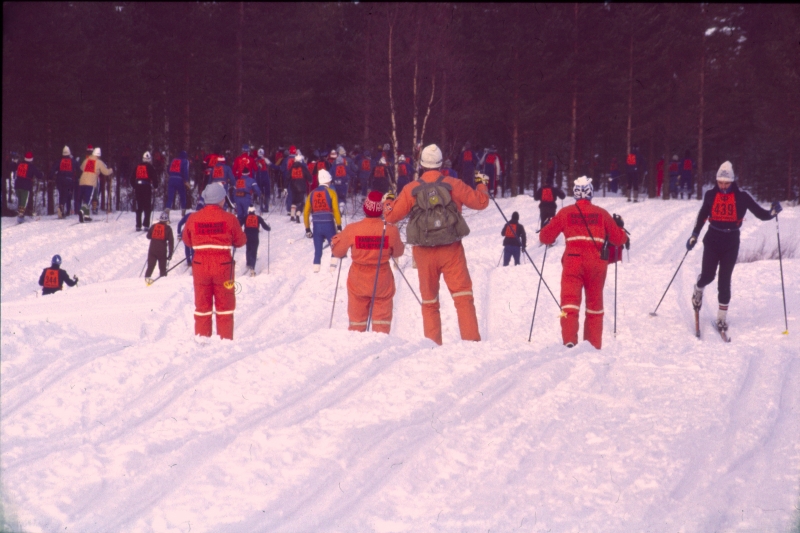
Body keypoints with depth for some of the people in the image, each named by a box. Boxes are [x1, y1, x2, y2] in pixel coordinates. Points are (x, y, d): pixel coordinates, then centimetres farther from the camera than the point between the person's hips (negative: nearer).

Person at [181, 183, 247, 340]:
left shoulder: (193, 218, -4)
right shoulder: (229, 219, -10)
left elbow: (187, 240, 8)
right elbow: (241, 241, 0)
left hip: (200, 266, 2)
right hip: (223, 267, -2)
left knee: (202, 305, 12)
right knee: (224, 306, 9)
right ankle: (225, 340, 9)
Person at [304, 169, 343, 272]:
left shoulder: (312, 193, 10)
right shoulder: (331, 192, -1)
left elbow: (306, 213, 9)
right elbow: (336, 210, -10)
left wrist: (307, 229, 16)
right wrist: (339, 226, -6)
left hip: (316, 226, 3)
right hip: (329, 225, -3)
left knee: (317, 252, 10)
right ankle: (333, 270, 0)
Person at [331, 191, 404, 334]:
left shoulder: (352, 229, -14)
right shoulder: (390, 230, -13)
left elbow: (337, 251, -1)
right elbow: (398, 252, 3)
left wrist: (335, 239, 18)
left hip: (358, 281, 0)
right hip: (382, 281, 0)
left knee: (357, 318, 12)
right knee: (382, 317, 8)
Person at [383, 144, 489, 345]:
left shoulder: (411, 190, -2)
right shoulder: (453, 185, -3)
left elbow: (392, 216, 4)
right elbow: (480, 202, 5)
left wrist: (387, 201, 26)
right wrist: (482, 184, 25)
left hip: (424, 252, 1)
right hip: (451, 250, -1)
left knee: (429, 300, 11)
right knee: (463, 295, -1)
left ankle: (433, 343, 8)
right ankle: (471, 340, -10)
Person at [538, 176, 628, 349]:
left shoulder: (566, 212, 4)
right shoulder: (601, 213, 7)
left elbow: (546, 237, 9)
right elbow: (619, 239, 12)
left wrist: (546, 227, 31)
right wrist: (620, 226, 33)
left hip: (573, 262, -2)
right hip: (597, 264, 2)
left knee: (570, 302, -8)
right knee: (595, 305, 15)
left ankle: (569, 340, -29)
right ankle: (594, 345, 16)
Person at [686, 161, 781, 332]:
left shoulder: (741, 197, -6)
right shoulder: (711, 195, -1)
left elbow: (761, 214, -5)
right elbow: (702, 216, 13)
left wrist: (773, 212, -25)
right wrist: (694, 235, 12)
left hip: (731, 242, -1)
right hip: (712, 240, 1)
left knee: (725, 279, -2)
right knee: (708, 276, -1)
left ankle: (722, 317, 6)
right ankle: (698, 289, 37)